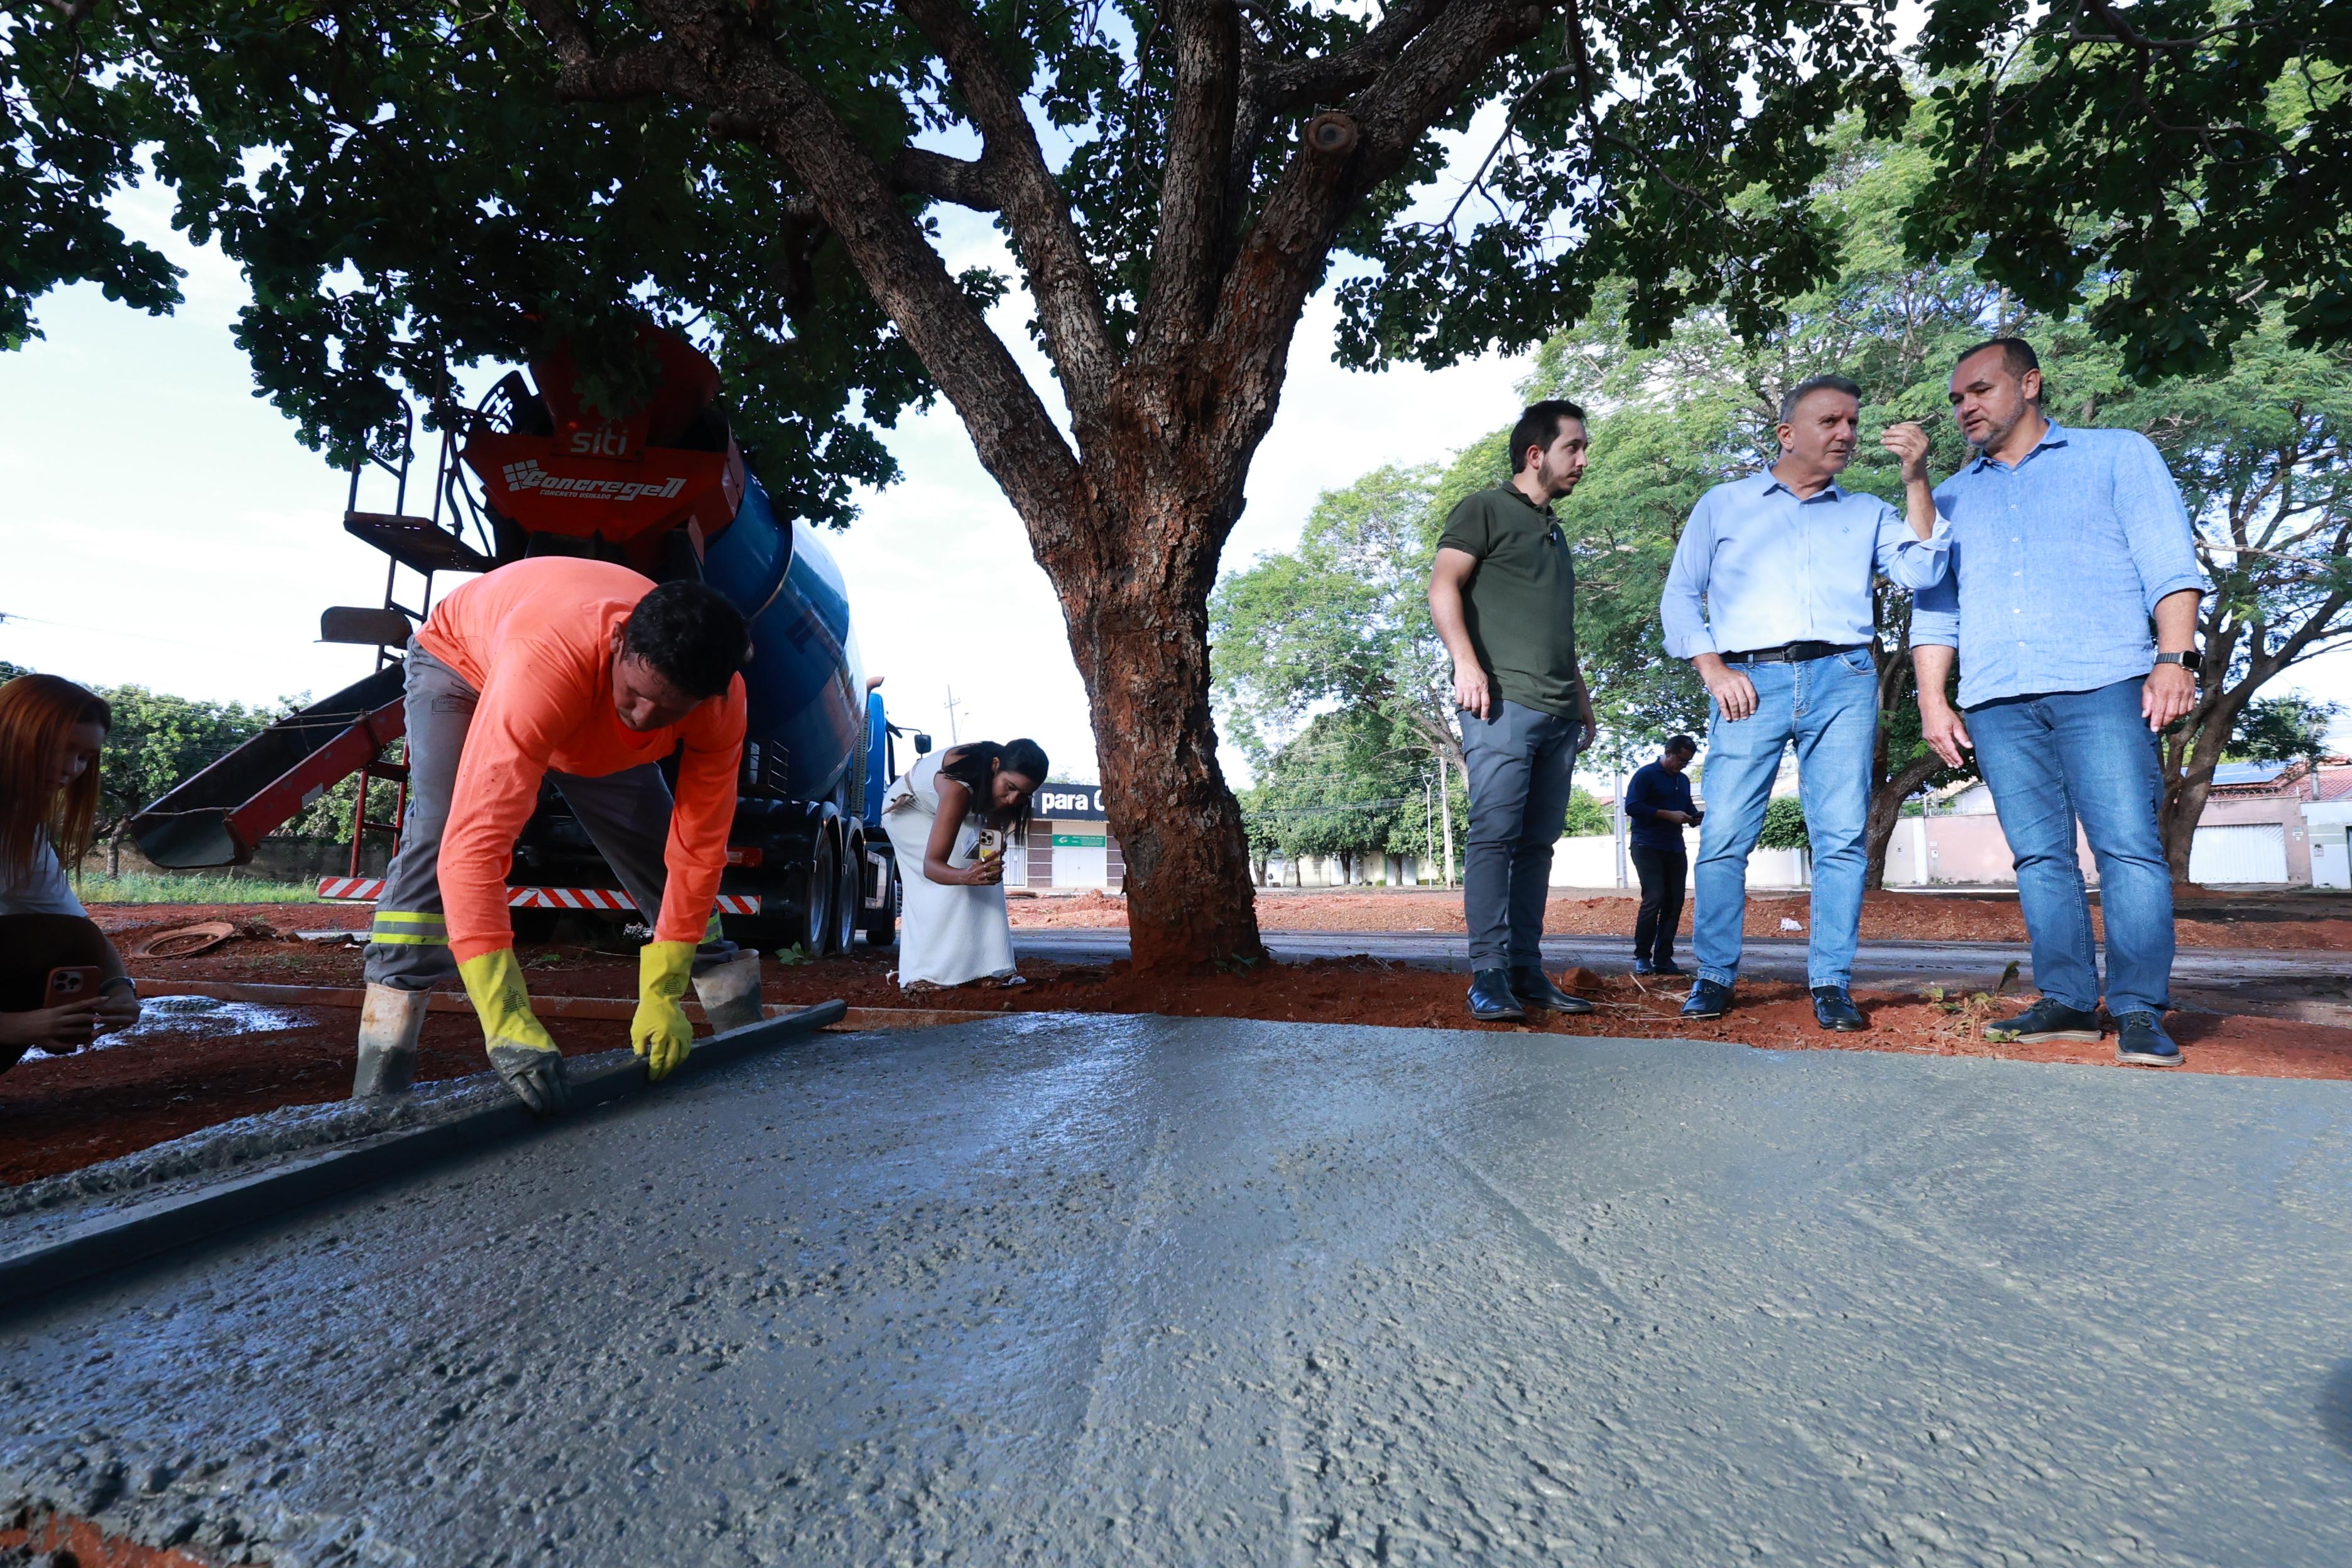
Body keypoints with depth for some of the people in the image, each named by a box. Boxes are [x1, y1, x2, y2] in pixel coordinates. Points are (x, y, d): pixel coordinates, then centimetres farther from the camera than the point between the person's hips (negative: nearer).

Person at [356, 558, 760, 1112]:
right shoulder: (542, 668, -49)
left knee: (656, 847, 0)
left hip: (592, 727, 4)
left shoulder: (721, 704, -34)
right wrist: (508, 1023, -57)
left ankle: (748, 1031, 14)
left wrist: (662, 995, -31)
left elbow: (696, 851, -26)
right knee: (437, 836, -28)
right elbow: (473, 845, -52)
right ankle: (378, 1085, -23)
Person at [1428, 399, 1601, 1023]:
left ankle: (1527, 971, 10)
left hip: (1558, 714, 8)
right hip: (1503, 701, -8)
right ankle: (1488, 974, -10)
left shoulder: (1555, 533, 28)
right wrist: (1466, 662, -20)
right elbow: (1443, 585, -7)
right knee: (1495, 835, -11)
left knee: (1538, 842, 6)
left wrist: (1583, 702, 24)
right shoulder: (1486, 509, 6)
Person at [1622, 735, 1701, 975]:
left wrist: (1696, 816, 3)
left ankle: (1663, 958, 7)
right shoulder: (1646, 775, -5)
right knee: (1654, 900, -14)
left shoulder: (1683, 781, 19)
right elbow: (1632, 807, -14)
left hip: (1675, 850, 7)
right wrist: (1668, 815, -18)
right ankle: (1642, 957, -6)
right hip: (1647, 847, -7)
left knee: (1674, 903, 2)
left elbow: (1689, 808, 27)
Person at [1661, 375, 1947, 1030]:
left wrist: (1917, 482, 0)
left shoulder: (1866, 513, 22)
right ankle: (1714, 977, 1)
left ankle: (1832, 982, 3)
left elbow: (1920, 573, 6)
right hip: (1751, 682, -2)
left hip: (1842, 680, 2)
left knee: (1842, 837, -4)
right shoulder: (1723, 505, 17)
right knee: (1724, 835, -8)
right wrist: (1714, 671, -3)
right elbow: (1680, 596, 10)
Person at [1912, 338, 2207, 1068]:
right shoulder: (1952, 498, 23)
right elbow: (1933, 609, 18)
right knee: (2039, 855, 1)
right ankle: (2068, 1002, 6)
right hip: (1997, 702, 3)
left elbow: (2170, 563, 4)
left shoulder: (2118, 455, 14)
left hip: (2102, 686, -3)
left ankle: (2140, 1011, -6)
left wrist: (2175, 658, -10)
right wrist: (1933, 699, 6)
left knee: (2128, 845, -10)